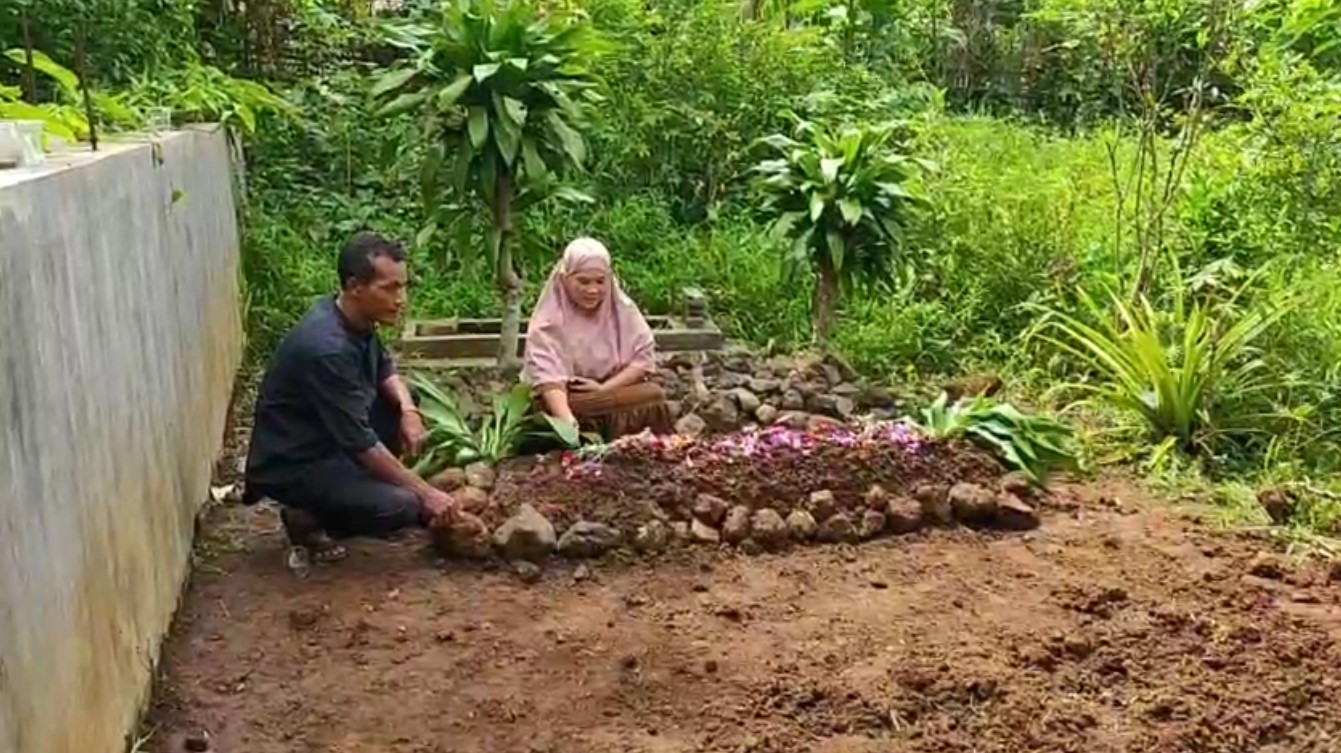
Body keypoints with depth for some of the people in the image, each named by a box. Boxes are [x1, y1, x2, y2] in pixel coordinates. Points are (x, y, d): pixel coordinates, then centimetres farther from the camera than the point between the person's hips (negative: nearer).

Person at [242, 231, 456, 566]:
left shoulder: (355, 319, -4)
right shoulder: (326, 348, -30)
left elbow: (385, 370, 15)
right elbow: (361, 443, -27)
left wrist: (408, 410, -7)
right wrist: (425, 493, -20)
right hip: (290, 464, -9)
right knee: (401, 507, -23)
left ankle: (340, 490, 9)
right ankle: (308, 515, 1)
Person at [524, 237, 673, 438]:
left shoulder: (623, 309, -3)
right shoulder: (548, 320, -13)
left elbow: (644, 358, -3)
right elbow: (547, 375, -25)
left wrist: (604, 388, -17)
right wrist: (568, 422, -42)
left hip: (617, 391, 3)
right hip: (568, 399, -3)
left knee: (653, 396, -26)